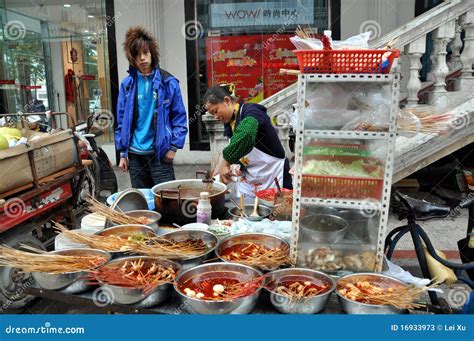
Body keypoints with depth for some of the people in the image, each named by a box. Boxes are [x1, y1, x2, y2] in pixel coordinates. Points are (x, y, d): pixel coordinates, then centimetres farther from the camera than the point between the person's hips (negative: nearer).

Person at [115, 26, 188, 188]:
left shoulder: (168, 82, -4)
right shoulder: (127, 84, 3)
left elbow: (180, 117, -1)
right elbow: (122, 120, 7)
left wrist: (174, 147, -7)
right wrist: (122, 153, 5)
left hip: (160, 153, -3)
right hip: (135, 154, 3)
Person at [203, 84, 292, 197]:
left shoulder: (251, 112, -19)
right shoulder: (228, 122, 5)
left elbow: (245, 136, -41)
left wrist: (225, 163, -35)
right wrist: (237, 166, -6)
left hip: (272, 178, -7)